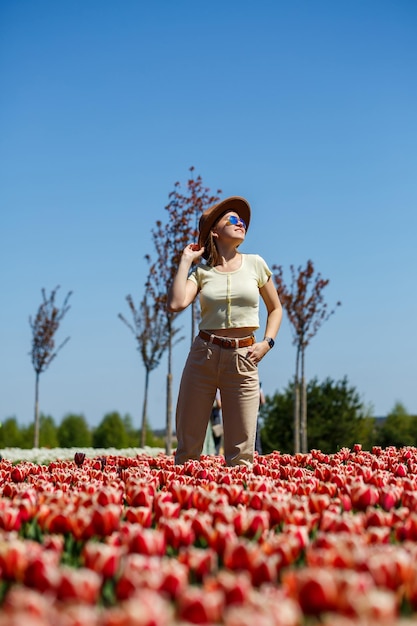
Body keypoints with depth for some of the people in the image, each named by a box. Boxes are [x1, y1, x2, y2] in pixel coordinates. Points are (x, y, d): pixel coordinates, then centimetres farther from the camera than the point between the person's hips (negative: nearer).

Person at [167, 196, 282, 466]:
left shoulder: (255, 263, 8)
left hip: (243, 359, 0)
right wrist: (186, 260, -2)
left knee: (241, 450, -3)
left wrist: (267, 342, 1)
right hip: (203, 354, 0)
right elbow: (176, 304, -13)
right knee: (188, 444, 2)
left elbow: (275, 308, 18)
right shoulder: (201, 269, 5)